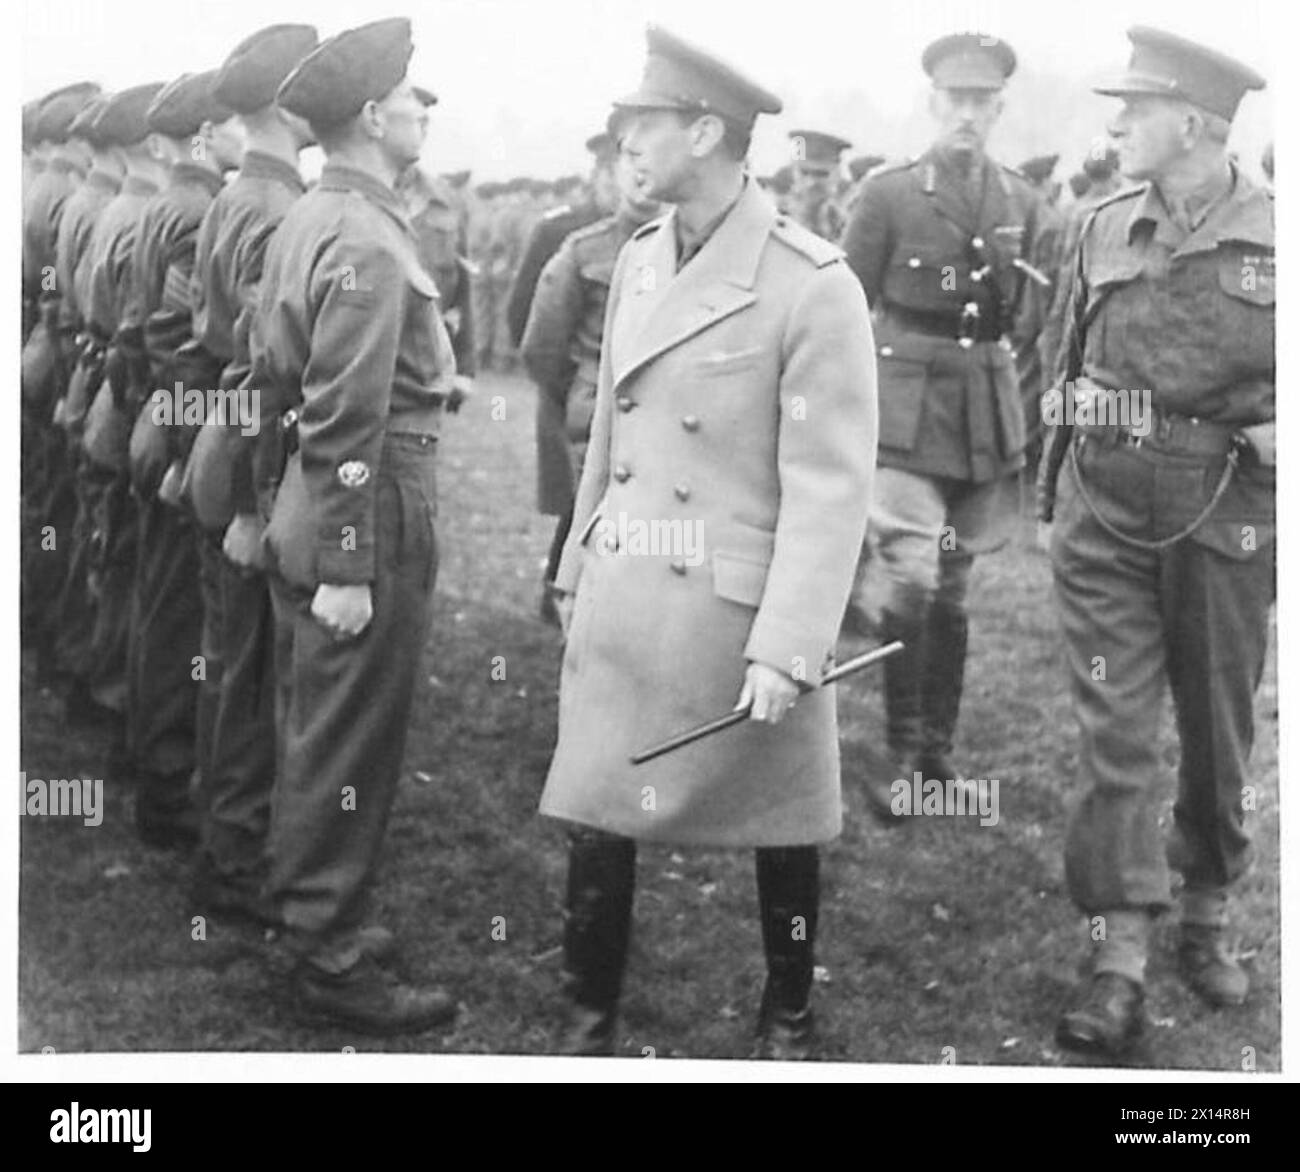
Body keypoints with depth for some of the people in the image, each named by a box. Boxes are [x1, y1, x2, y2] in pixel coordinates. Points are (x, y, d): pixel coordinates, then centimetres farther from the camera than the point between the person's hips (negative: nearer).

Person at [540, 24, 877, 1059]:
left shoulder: (813, 288, -15)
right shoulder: (636, 261, 7)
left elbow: (832, 488, -17)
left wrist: (786, 650, -20)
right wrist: (578, 574, 14)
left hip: (738, 614, -5)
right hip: (619, 612, 5)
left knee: (779, 832, 12)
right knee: (596, 818, 9)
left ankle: (790, 1021, 33)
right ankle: (588, 1020, 26)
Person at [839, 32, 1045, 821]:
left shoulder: (1021, 201, 8)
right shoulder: (888, 193, -4)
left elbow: (1026, 320, 16)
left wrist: (1024, 419, 14)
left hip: (989, 415, 4)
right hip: (908, 406, -4)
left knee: (953, 587, 11)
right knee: (910, 578, -17)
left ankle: (939, 746, 23)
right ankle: (902, 749, 0)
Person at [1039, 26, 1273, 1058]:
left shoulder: (1274, 235, -4)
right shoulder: (1107, 228, 6)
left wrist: (1268, 435, -13)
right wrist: (1052, 490, 16)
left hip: (1225, 516, -2)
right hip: (1105, 508, 2)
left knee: (1218, 729, 11)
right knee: (1115, 730, -3)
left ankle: (1207, 918, 31)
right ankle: (1121, 959, -1)